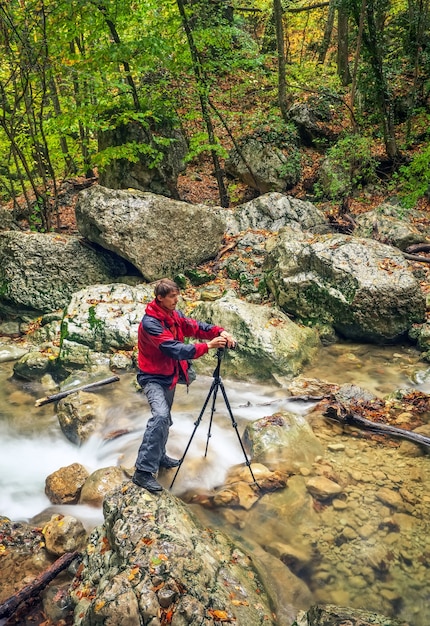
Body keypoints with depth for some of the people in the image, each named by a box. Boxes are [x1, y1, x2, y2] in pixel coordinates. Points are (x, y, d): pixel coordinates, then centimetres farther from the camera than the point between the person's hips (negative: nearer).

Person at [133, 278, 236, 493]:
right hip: (153, 377, -9)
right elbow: (175, 349, -32)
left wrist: (220, 332, -19)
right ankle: (143, 471, -24)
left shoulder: (173, 315, 2)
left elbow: (195, 326, 0)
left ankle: (159, 456, 40)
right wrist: (208, 346, -34)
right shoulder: (150, 323, -25)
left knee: (165, 418, 19)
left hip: (169, 376, 9)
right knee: (160, 416, -27)